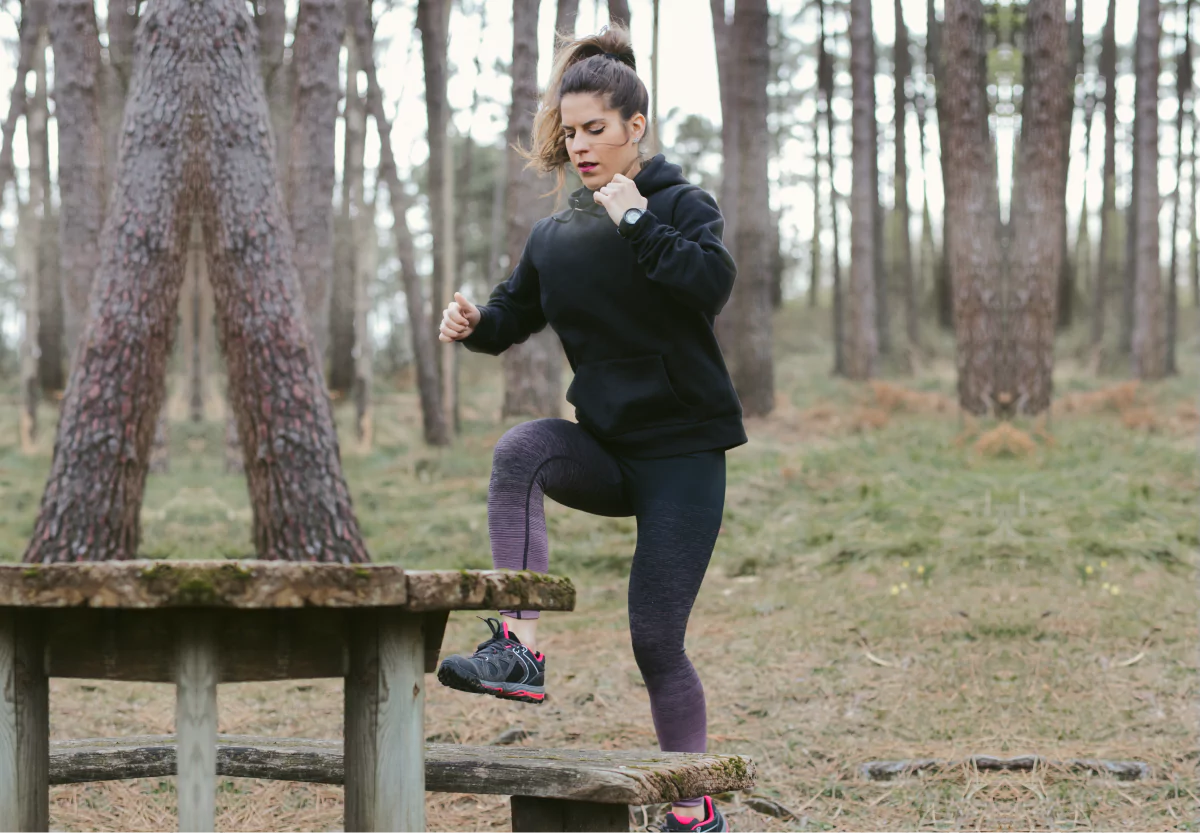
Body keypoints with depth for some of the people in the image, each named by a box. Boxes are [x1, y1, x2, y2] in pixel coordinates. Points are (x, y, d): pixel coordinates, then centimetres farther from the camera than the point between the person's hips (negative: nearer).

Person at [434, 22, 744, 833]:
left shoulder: (682, 204, -6)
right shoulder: (556, 234, 9)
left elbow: (713, 284, -25)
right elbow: (516, 314, 16)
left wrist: (637, 222, -25)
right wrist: (473, 323, -5)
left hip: (683, 452, -5)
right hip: (606, 448, 5)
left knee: (656, 640, -5)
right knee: (520, 448, -29)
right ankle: (520, 650, -32)